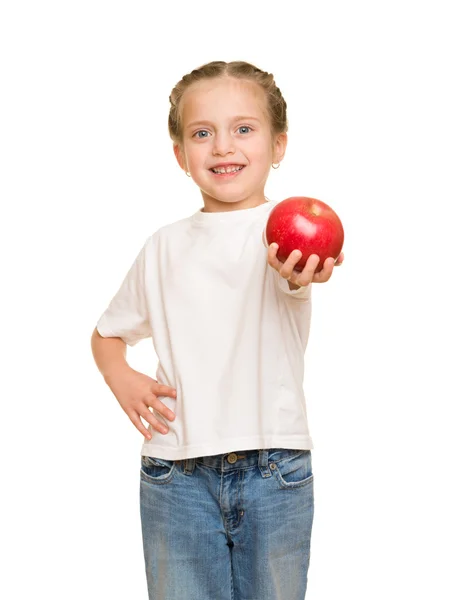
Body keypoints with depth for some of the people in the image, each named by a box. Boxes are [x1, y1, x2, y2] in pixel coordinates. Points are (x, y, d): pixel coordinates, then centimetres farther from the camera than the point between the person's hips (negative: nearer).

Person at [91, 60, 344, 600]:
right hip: (176, 473, 3)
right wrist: (121, 378, -1)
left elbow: (301, 273, -28)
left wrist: (299, 273, -52)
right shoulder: (165, 246, 9)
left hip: (273, 469, -2)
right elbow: (107, 333, 21)